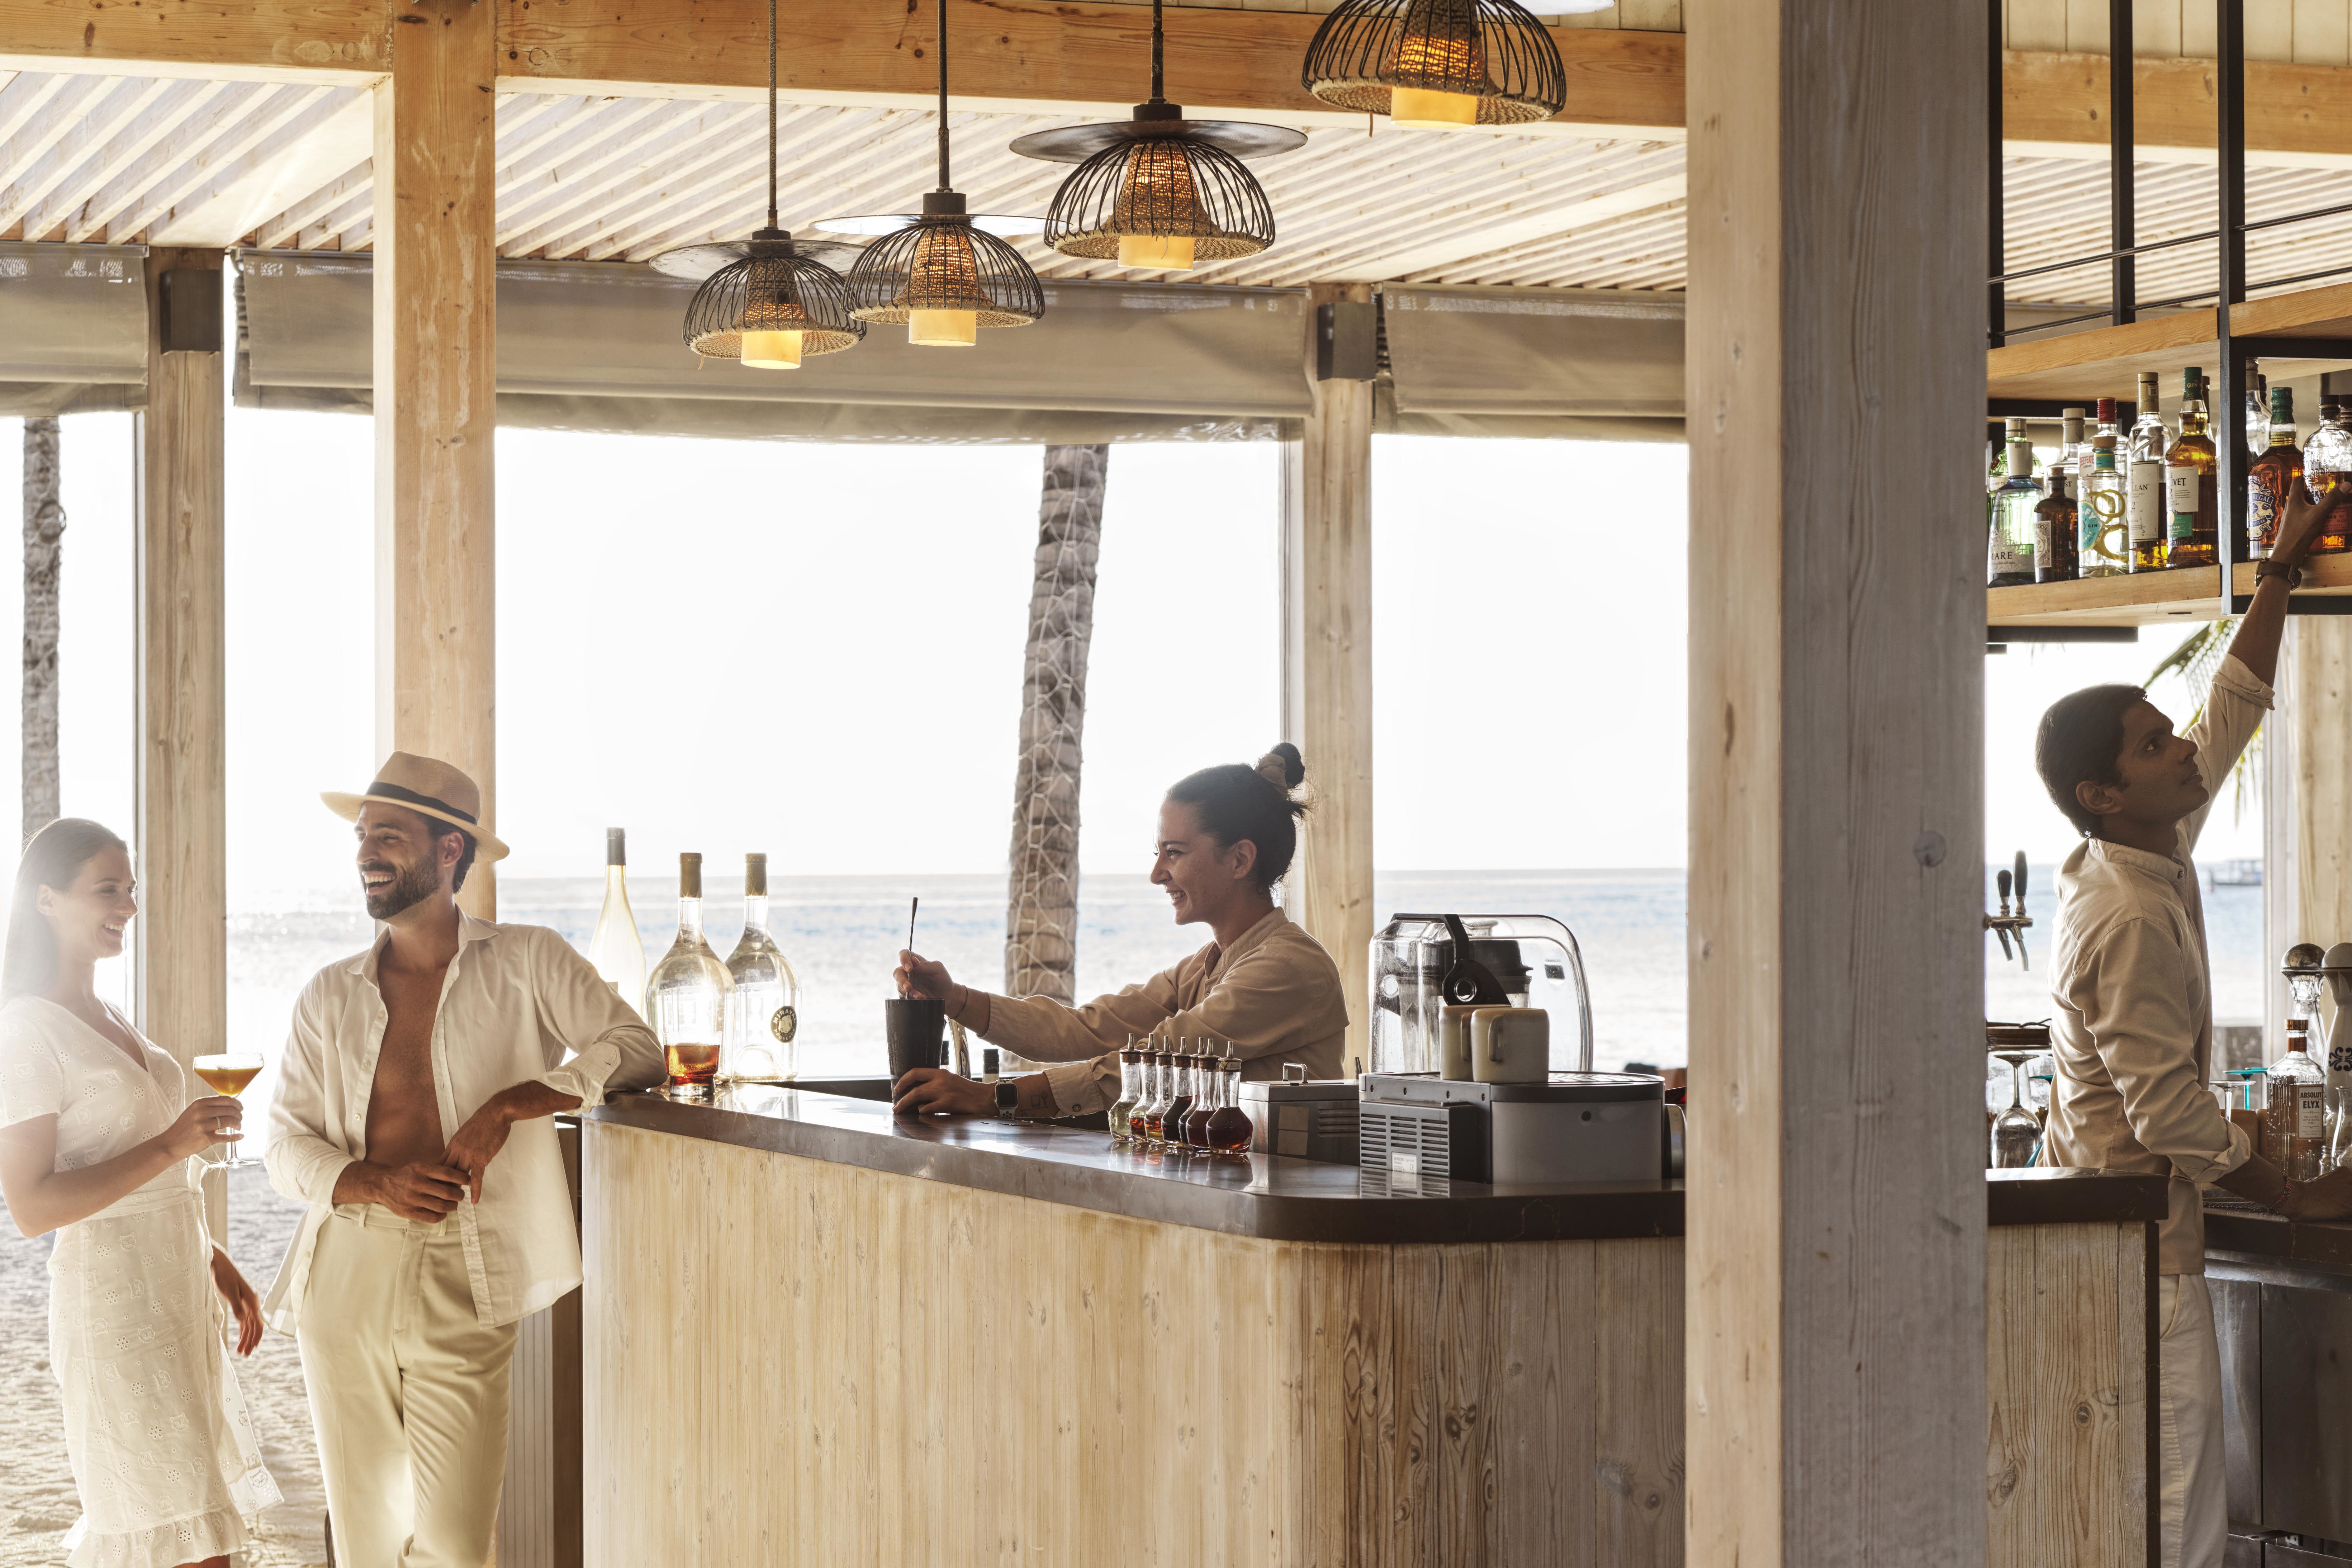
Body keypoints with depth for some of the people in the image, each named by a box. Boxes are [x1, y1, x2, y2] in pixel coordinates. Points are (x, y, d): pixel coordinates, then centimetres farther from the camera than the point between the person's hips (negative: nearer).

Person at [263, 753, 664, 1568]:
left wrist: (509, 1105, -16)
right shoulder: (330, 997, 11)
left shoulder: (526, 963, 4)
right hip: (345, 1277, 3)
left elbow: (635, 1049, -5)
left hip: (461, 1286, -3)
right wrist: (376, 1183, -12)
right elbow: (287, 1145, 8)